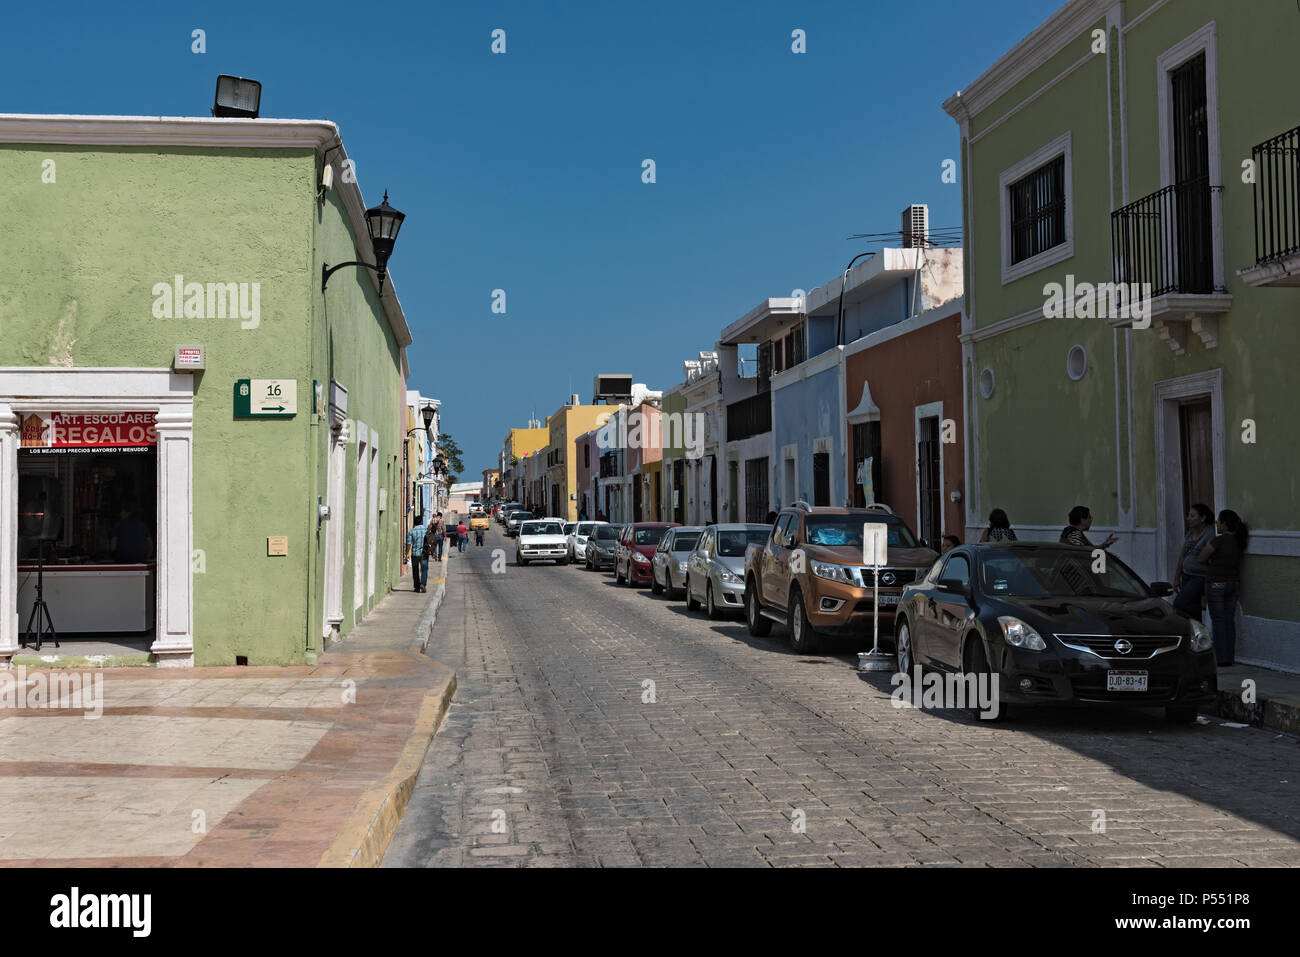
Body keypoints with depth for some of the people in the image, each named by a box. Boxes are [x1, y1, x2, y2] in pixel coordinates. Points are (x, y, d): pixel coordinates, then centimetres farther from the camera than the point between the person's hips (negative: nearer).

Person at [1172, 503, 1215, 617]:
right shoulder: (1191, 532, 10)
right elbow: (1182, 555, 15)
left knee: (1179, 604, -17)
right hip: (1186, 575, 8)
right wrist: (1177, 579, 16)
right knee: (1192, 607, 6)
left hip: (1200, 577, -8)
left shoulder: (1211, 533, -16)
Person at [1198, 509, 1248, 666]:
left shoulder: (1218, 541, -17)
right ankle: (1230, 656, 14)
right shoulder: (1239, 541, 4)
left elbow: (1202, 558, -9)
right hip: (1234, 583, 7)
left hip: (1216, 584, -7)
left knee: (1218, 620, -1)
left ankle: (1221, 658, 0)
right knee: (1230, 620, 10)